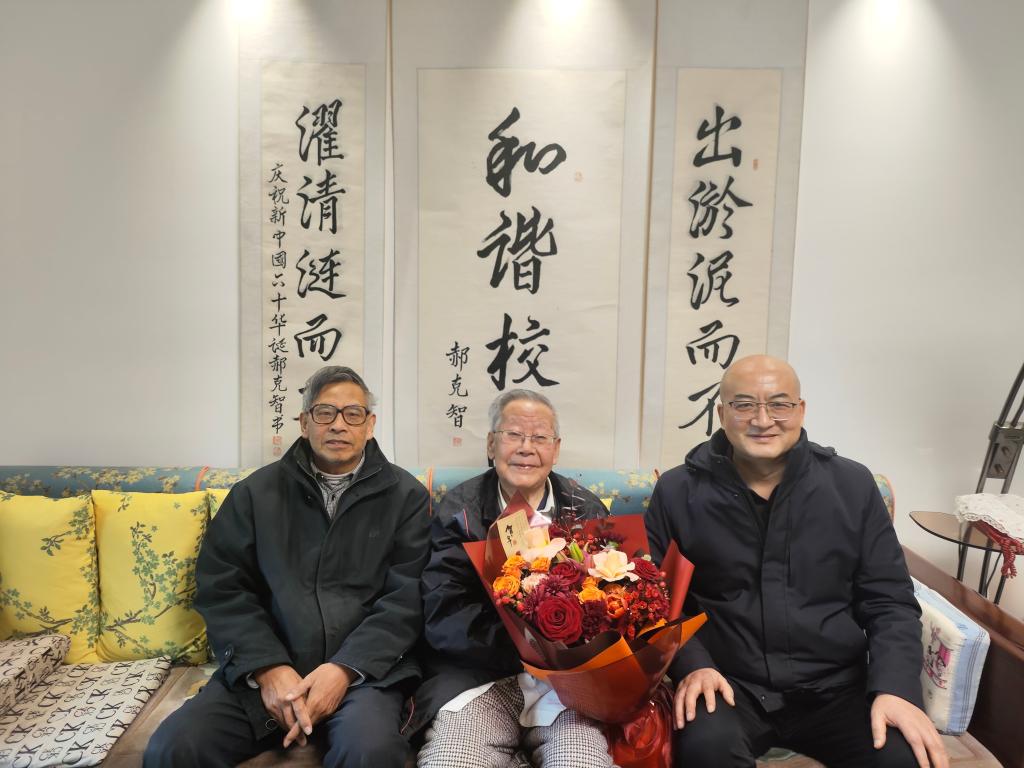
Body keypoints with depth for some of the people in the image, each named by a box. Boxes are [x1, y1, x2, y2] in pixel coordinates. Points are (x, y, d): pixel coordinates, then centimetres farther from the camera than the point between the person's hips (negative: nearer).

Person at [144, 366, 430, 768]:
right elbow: (220, 586, 4)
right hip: (260, 668, 3)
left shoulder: (405, 496, 5)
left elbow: (407, 598, -2)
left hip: (364, 669, -2)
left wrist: (345, 668, -15)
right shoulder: (257, 492, 11)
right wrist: (268, 667, -10)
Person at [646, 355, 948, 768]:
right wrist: (692, 665, -16)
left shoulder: (853, 485, 4)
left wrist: (895, 687, -11)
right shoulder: (678, 491, -1)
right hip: (729, 686, -2)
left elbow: (889, 601, 5)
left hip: (835, 687, 3)